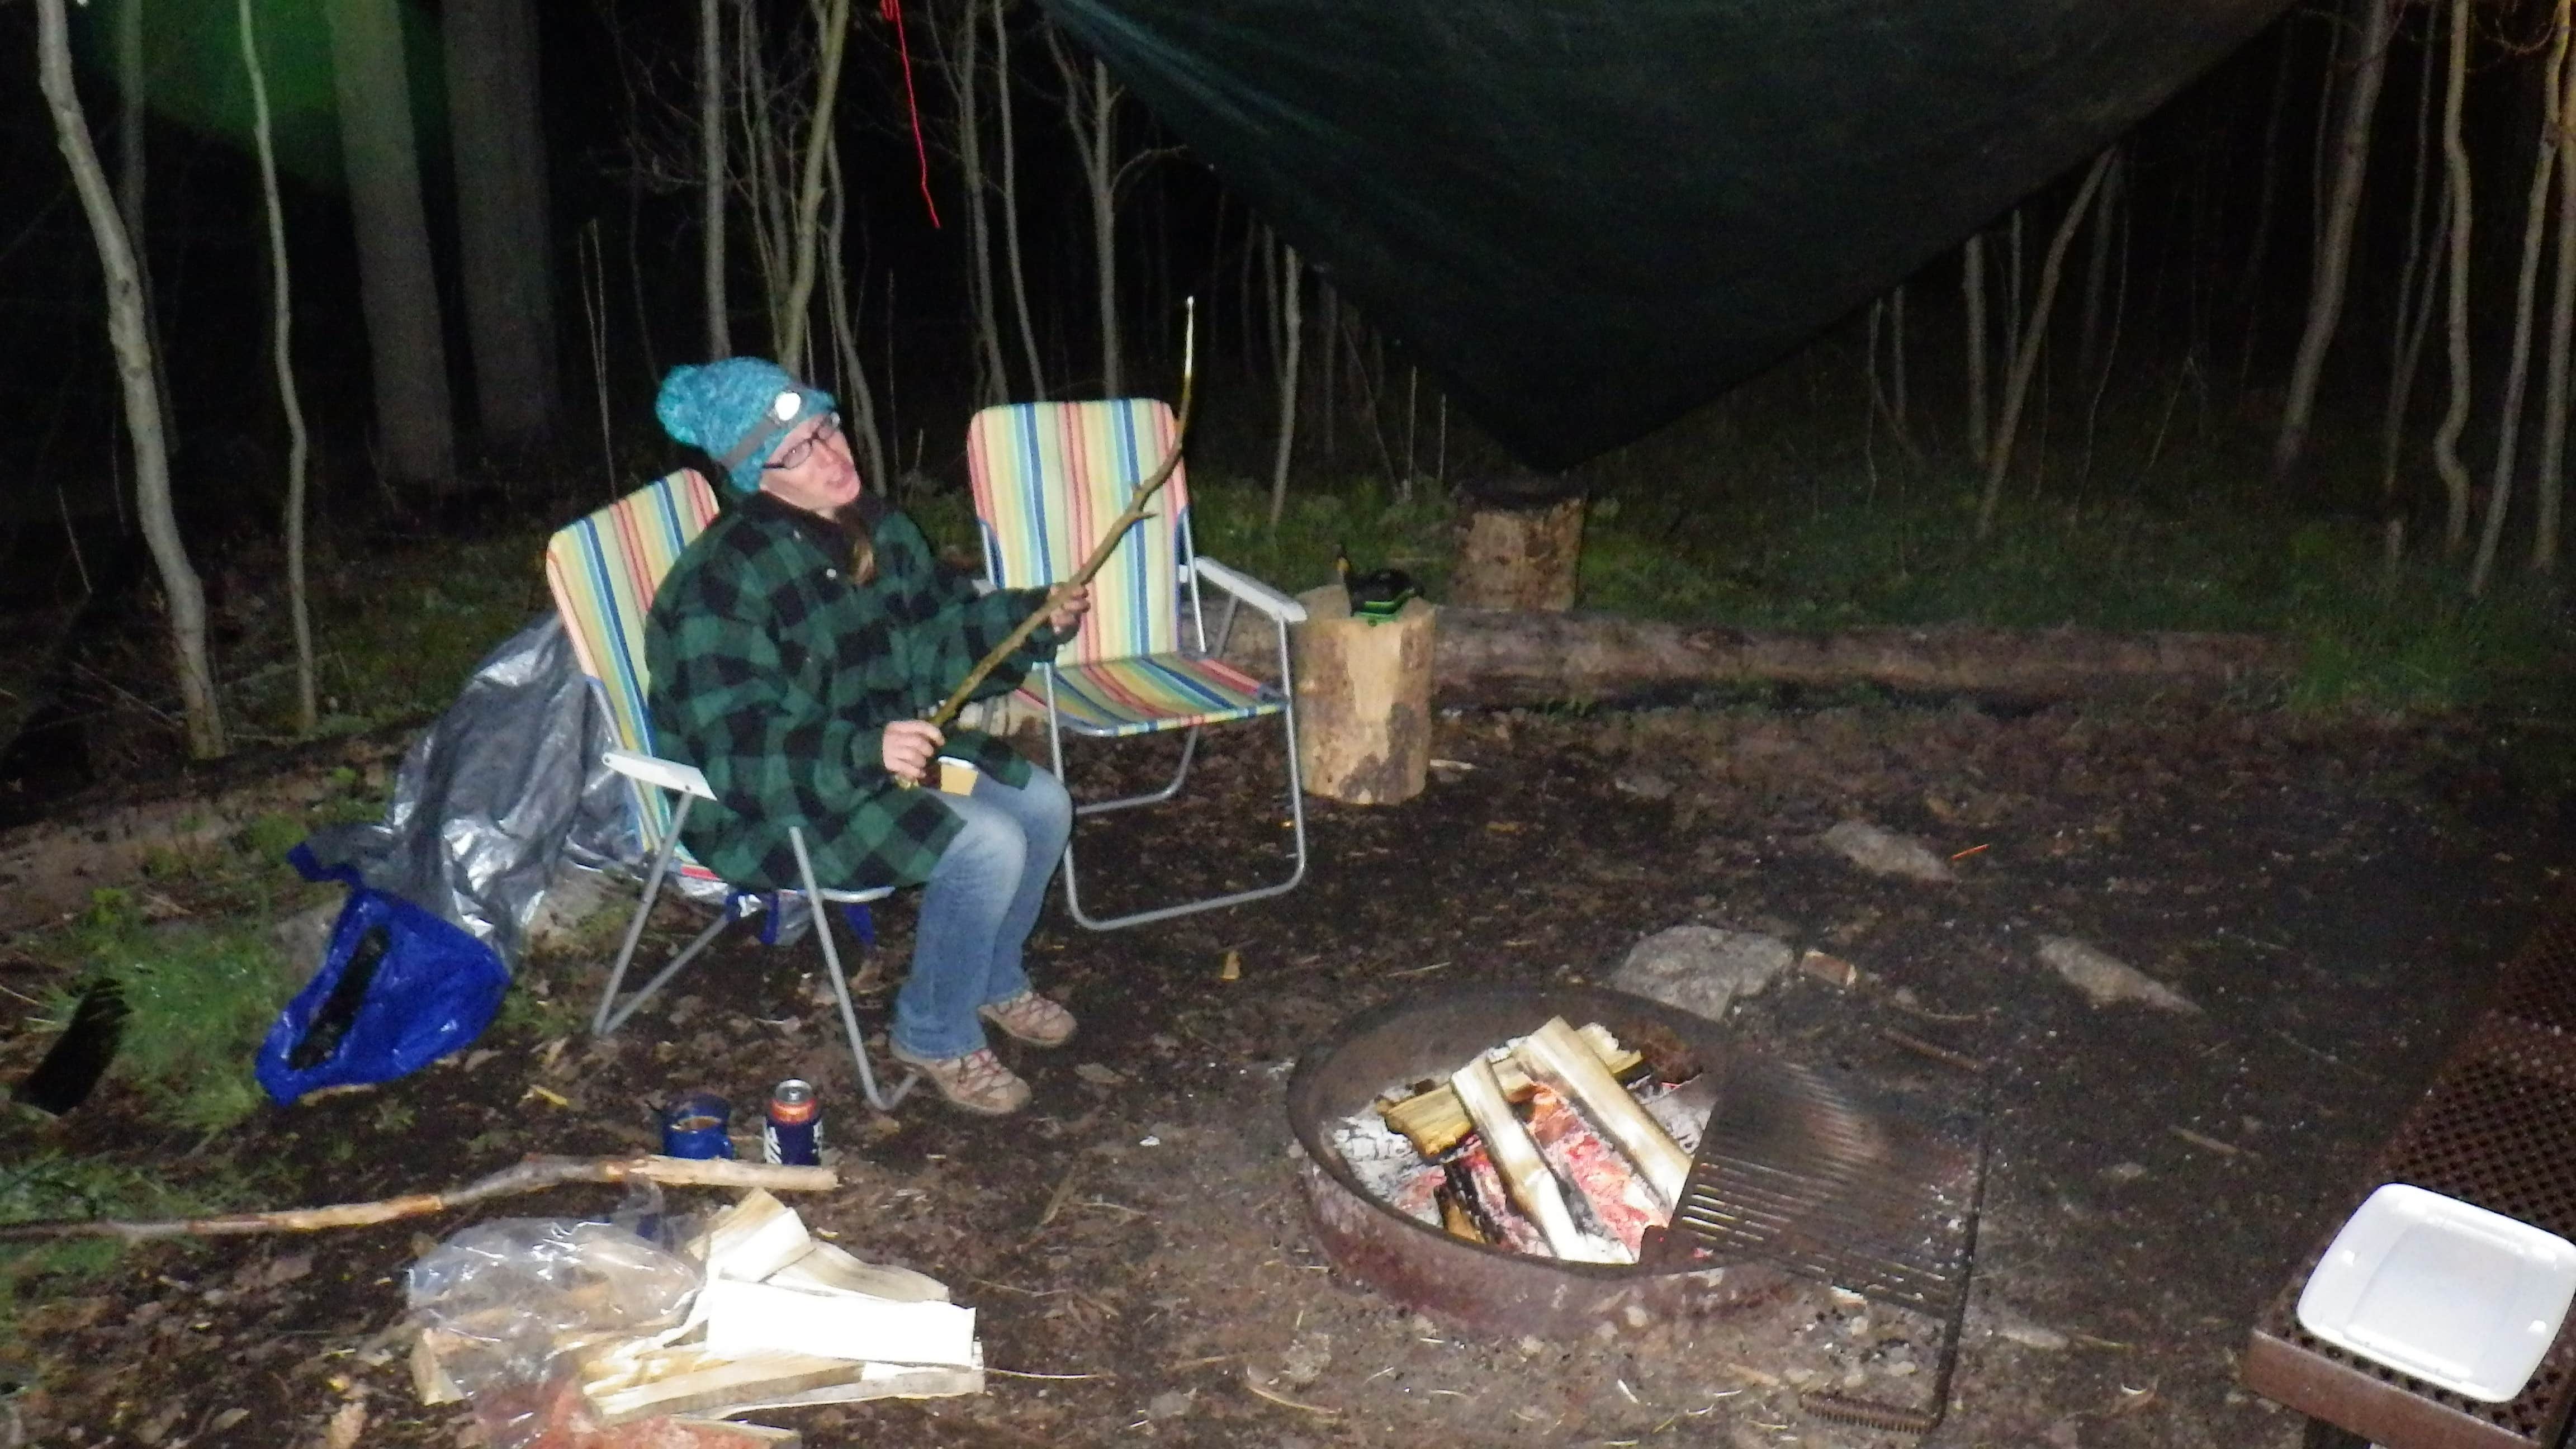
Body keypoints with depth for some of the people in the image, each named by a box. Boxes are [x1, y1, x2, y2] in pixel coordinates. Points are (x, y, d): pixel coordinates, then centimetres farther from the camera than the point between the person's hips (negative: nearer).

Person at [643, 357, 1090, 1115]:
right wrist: (867, 753, -44)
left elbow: (943, 633, 9)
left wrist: (1038, 618, -7)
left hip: (888, 746, 8)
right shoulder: (722, 583, -26)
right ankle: (935, 1036, -1)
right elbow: (741, 754, -30)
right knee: (985, 847, -24)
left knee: (1043, 804, -1)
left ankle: (995, 980, 23)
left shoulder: (871, 526, -2)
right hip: (766, 802, -8)